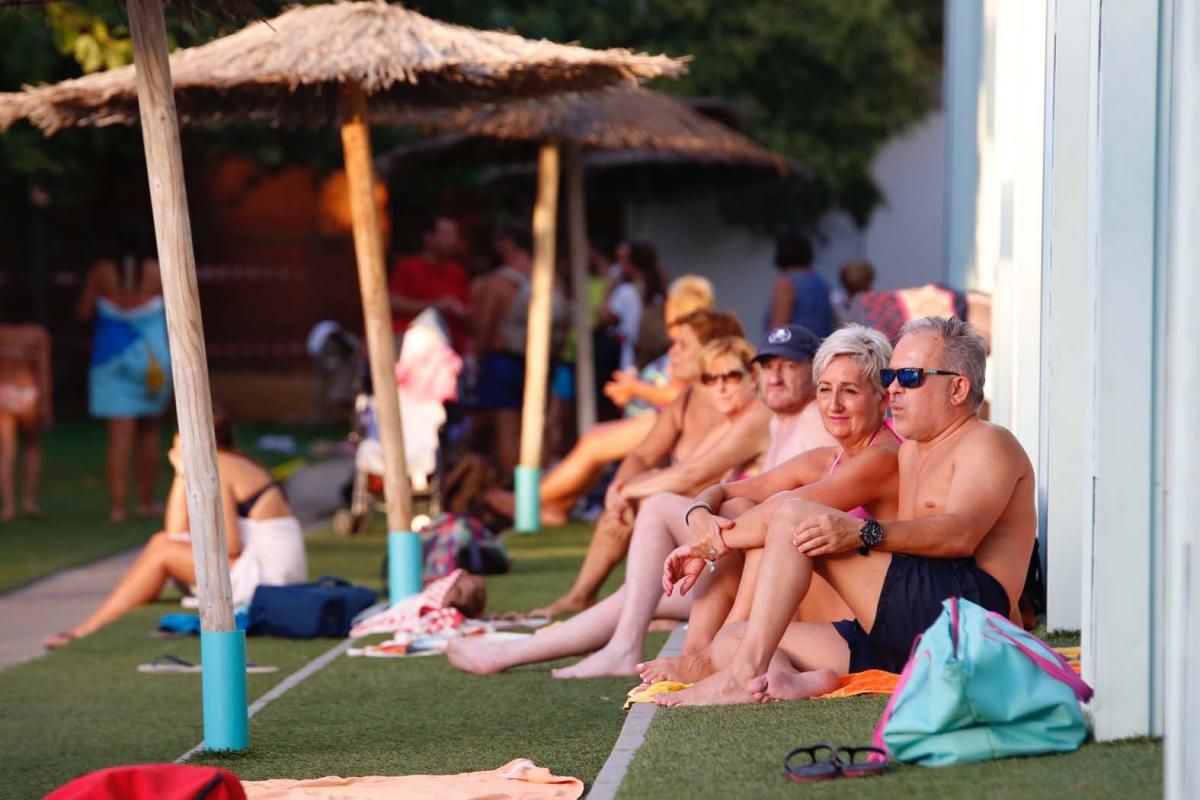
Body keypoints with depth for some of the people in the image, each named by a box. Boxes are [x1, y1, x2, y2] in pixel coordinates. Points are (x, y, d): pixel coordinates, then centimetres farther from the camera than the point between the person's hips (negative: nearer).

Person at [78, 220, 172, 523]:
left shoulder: (101, 272, -4)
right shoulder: (157, 272, -6)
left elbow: (84, 313, 0)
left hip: (112, 359, 0)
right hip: (151, 358, 0)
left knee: (120, 435, -2)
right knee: (149, 431, 14)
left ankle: (118, 504, -9)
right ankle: (146, 501, 20)